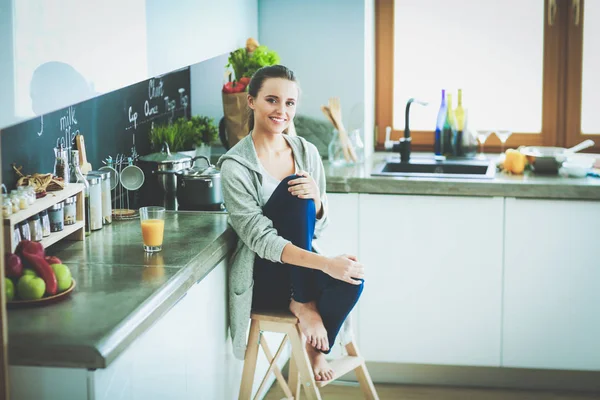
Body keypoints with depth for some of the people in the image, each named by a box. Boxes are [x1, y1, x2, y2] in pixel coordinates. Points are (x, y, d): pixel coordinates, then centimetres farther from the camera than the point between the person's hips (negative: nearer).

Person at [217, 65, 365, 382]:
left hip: (302, 269, 5)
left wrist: (316, 198, -18)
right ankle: (303, 304, -17)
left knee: (350, 281, -31)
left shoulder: (307, 152, 4)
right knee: (294, 192, -27)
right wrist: (325, 263, -34)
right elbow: (261, 239, -20)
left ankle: (314, 349, -1)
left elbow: (316, 227, 8)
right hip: (262, 278, -5)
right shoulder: (235, 166, -13)